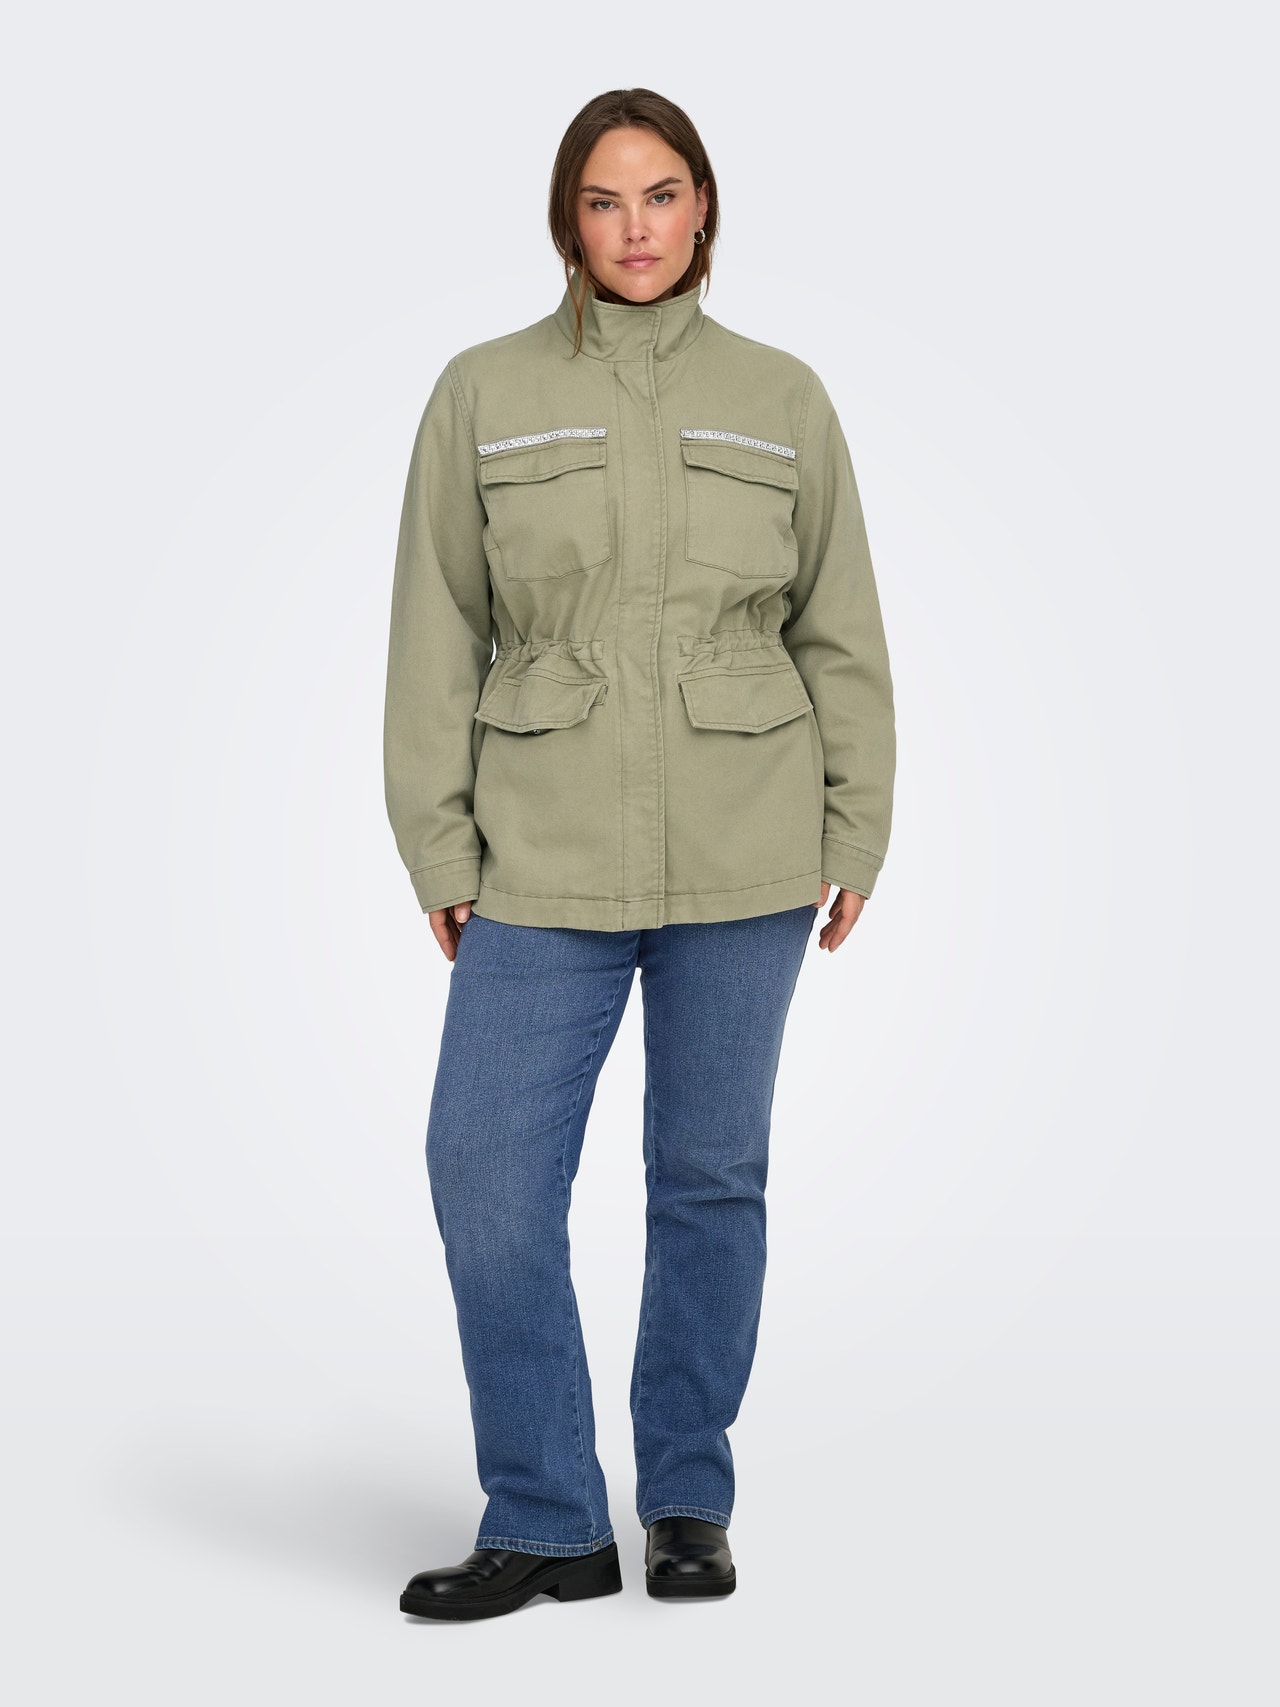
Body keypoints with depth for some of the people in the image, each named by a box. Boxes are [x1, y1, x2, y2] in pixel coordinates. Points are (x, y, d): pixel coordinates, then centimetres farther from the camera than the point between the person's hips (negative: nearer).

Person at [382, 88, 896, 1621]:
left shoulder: (783, 400, 6)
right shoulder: (484, 395, 4)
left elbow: (840, 634, 9)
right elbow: (438, 634, 4)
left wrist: (854, 832, 4)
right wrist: (439, 846, -1)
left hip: (745, 859, 0)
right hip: (546, 862, 0)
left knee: (712, 1174, 7)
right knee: (487, 1176, -5)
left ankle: (690, 1501, 23)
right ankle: (546, 1524, 9)